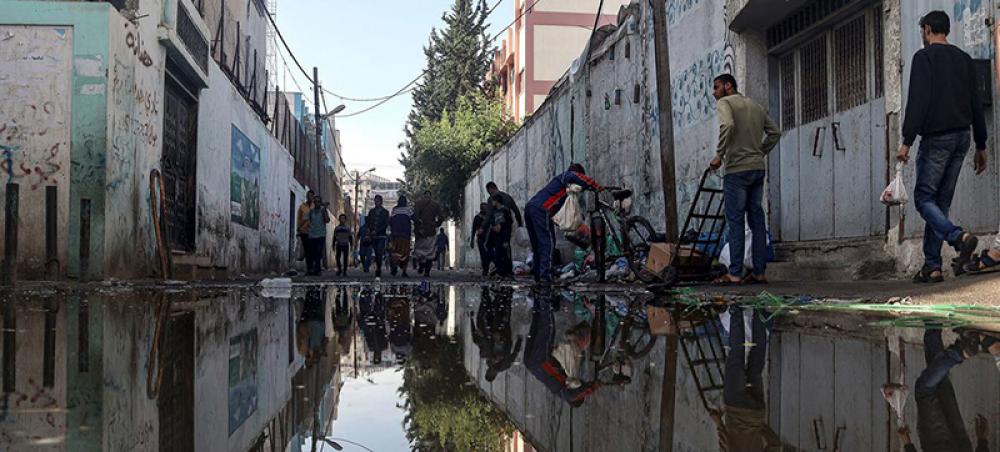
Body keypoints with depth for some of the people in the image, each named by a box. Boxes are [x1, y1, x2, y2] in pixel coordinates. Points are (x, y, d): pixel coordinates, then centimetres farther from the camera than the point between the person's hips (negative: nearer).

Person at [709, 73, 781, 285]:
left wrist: (719, 155, -15)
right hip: (758, 167, 7)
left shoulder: (725, 103, -2)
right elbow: (775, 132, 19)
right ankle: (759, 272, 9)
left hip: (737, 169, -7)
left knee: (735, 220, -6)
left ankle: (735, 274, -7)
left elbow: (727, 126, -22)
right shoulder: (755, 105, 20)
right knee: (757, 219, 8)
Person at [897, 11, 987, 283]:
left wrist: (907, 141, -15)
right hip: (962, 137, 7)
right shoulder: (964, 59, 17)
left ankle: (959, 237, -27)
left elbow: (917, 102, -14)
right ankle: (932, 266, 6)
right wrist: (981, 146, 19)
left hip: (936, 137, -7)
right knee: (941, 201, 8)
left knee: (923, 198, -3)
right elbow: (976, 105, 16)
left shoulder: (924, 57, -4)